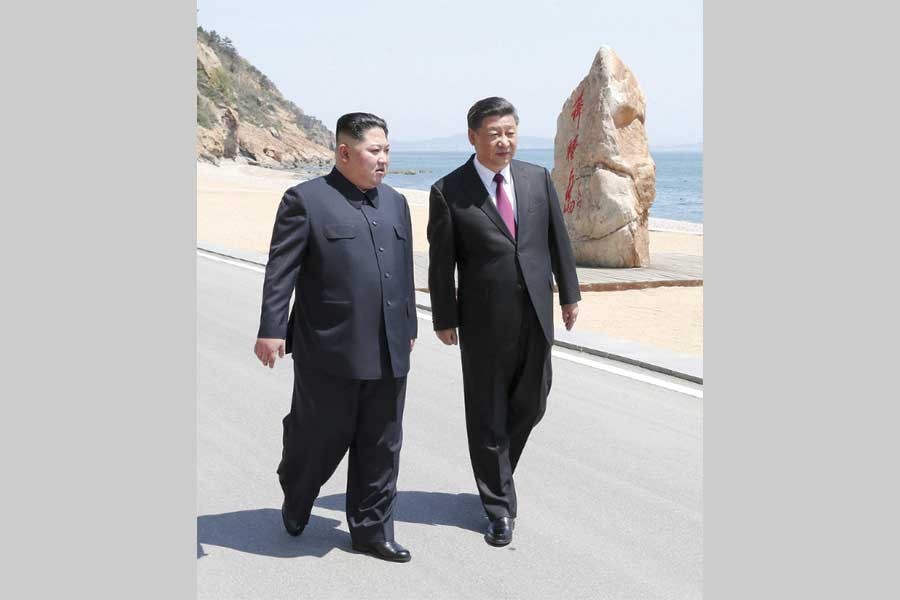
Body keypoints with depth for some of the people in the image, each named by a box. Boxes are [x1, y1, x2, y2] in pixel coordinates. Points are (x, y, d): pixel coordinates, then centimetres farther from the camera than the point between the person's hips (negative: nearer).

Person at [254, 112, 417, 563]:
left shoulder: (395, 203, 14)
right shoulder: (305, 199, -6)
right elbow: (281, 270, -9)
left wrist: (408, 326, 20)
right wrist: (272, 330, -14)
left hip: (388, 352, 6)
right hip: (329, 349, -5)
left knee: (381, 445, 10)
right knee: (321, 437, 8)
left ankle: (372, 529, 24)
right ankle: (295, 502, 37)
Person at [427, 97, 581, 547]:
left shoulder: (538, 179, 5)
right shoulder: (448, 191, -7)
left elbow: (558, 239, 11)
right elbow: (441, 262, -3)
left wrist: (569, 293, 11)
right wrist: (444, 319, -2)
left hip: (536, 313, 4)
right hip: (484, 319, -4)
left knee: (530, 405, 13)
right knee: (487, 413, 6)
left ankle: (496, 471, 39)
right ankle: (499, 506, 19)